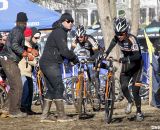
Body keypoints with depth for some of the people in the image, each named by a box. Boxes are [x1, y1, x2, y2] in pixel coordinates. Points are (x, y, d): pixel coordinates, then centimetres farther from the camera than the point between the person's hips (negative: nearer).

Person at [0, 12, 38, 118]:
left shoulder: (17, 30, 17)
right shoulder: (18, 31, -13)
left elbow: (20, 46, 29)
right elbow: (14, 45, -26)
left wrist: (31, 50, 21)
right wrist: (26, 54, -22)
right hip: (9, 60, -10)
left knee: (14, 86, 14)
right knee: (17, 86, -11)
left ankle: (13, 110, 19)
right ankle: (14, 111, -10)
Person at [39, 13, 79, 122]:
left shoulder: (61, 32, 19)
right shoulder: (59, 33, -14)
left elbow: (63, 51, 23)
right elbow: (64, 51, -22)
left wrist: (72, 58, 11)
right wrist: (75, 58, -8)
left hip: (46, 64, 11)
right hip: (51, 64, -11)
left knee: (51, 89, 11)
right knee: (59, 88, -9)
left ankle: (45, 116, 12)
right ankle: (61, 116, -8)